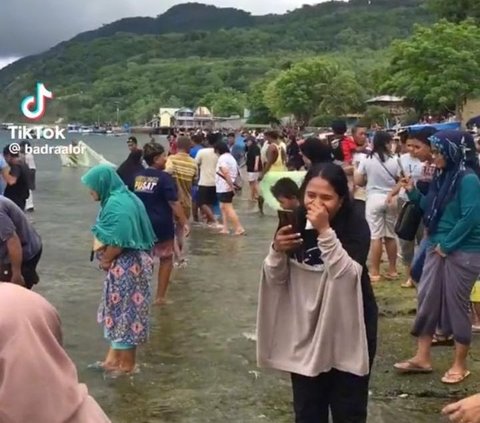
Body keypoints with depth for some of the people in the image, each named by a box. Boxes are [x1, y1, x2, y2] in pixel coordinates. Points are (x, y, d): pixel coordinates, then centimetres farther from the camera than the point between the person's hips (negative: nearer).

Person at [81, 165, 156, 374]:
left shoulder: (116, 204, -21)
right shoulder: (122, 198, 10)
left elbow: (118, 241, -26)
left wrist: (105, 260, -10)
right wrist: (107, 258, 4)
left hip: (124, 265, -10)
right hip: (126, 263, 10)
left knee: (124, 312, 3)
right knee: (120, 310, 17)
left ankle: (126, 362, 16)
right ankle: (116, 355, 29)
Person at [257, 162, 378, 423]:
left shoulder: (355, 225, -14)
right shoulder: (295, 223, -3)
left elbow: (348, 275, -28)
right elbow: (276, 279, -1)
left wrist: (325, 232, -33)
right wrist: (277, 251, -21)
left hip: (347, 331, -3)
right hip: (304, 331, 4)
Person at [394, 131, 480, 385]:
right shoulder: (443, 176, 7)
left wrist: (447, 245, -16)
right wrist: (413, 193, 1)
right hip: (437, 247, 8)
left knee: (456, 305, 2)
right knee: (427, 299, 9)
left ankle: (459, 366, 17)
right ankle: (422, 358, 20)